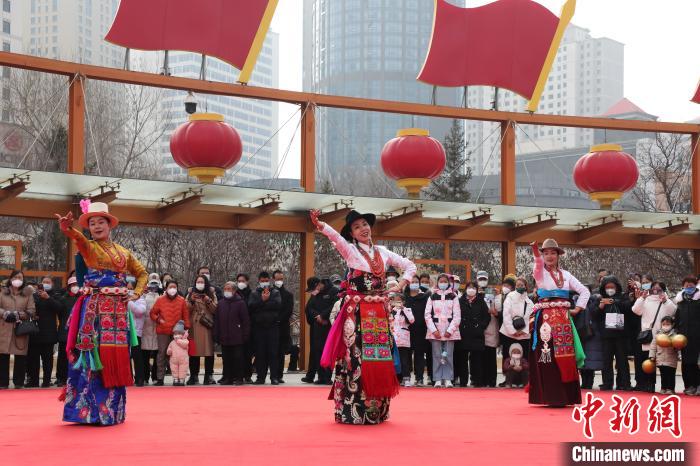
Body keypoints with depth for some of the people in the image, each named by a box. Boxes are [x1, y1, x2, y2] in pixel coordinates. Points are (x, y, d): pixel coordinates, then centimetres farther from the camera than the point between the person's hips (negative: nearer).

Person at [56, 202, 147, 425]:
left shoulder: (123, 252, 15)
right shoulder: (89, 247, 2)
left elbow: (142, 273, 25)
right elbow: (79, 238, -22)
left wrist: (136, 293, 6)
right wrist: (67, 228, -46)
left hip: (118, 308, 4)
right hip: (95, 308, -4)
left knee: (117, 354, 4)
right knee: (95, 354, -9)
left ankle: (112, 410, 13)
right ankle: (91, 410, -6)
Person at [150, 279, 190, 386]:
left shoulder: (182, 301, 5)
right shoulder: (160, 300, 4)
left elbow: (186, 315, 7)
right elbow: (152, 313, 10)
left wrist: (186, 327, -1)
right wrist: (158, 319, -8)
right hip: (163, 332, 0)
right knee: (162, 354, -1)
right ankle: (160, 378, 2)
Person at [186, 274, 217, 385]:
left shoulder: (211, 294, 11)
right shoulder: (191, 293, 13)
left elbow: (215, 309, 3)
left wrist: (209, 301, -11)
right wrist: (191, 301, -10)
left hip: (207, 326, -1)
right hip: (194, 325, 1)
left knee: (209, 351, -4)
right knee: (194, 351, -2)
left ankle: (208, 376, 1)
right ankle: (194, 376, 3)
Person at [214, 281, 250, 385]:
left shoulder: (240, 303, -2)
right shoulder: (220, 304, 11)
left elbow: (246, 321, -3)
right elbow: (216, 321, 13)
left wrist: (245, 335, -9)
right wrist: (216, 336, 6)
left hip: (237, 338, -4)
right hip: (224, 338, 4)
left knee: (237, 358, -2)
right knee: (226, 359, 7)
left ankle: (238, 378, 4)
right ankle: (227, 377, 13)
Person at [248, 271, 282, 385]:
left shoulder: (275, 292, 9)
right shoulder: (254, 294, 12)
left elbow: (278, 304, -10)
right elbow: (251, 306, -5)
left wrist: (262, 304, -10)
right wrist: (262, 300, -13)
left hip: (273, 326, -1)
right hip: (259, 326, 1)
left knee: (273, 352, -3)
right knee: (260, 353, 2)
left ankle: (274, 377, 0)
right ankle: (260, 377, 8)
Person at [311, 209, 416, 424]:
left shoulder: (382, 252, 14)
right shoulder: (350, 250, 1)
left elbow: (410, 266, 21)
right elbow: (335, 236, -21)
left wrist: (401, 285, 3)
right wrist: (320, 225, -41)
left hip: (379, 313, 4)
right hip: (357, 313, -4)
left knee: (379, 358, 4)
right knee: (356, 357, -9)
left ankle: (376, 410, 14)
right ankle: (353, 411, -6)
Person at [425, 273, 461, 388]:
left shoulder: (453, 297, 6)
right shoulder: (432, 297, 8)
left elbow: (457, 315, 1)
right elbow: (427, 315, 3)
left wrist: (450, 330, -8)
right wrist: (434, 330, -7)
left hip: (450, 331, 0)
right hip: (435, 330, 0)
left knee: (449, 355, -3)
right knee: (437, 355, -1)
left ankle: (448, 379, 2)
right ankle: (438, 379, 2)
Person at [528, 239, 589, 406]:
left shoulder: (566, 275, 14)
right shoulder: (539, 272, 3)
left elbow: (585, 291, 17)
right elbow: (538, 264, -22)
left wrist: (577, 309, 4)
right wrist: (536, 252, -43)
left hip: (562, 319, 3)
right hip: (545, 318, -3)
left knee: (565, 357, 1)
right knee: (547, 357, -7)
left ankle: (564, 396, 7)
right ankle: (549, 396, -3)